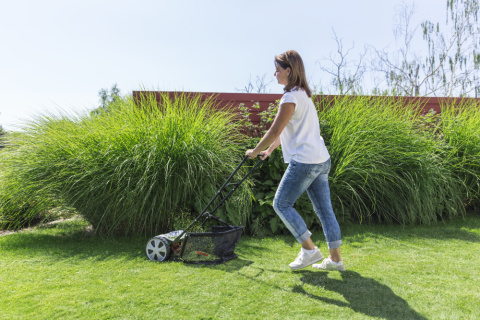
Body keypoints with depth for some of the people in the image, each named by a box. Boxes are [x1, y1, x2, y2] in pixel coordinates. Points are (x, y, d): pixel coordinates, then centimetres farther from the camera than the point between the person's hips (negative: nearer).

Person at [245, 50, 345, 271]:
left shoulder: (291, 97, -13)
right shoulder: (304, 94, 18)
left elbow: (274, 131, -13)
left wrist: (255, 151, 0)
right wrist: (269, 150, 24)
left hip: (304, 161, -10)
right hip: (322, 160, 10)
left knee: (281, 204, 3)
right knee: (324, 208, 11)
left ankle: (309, 249, 6)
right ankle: (335, 258, 17)